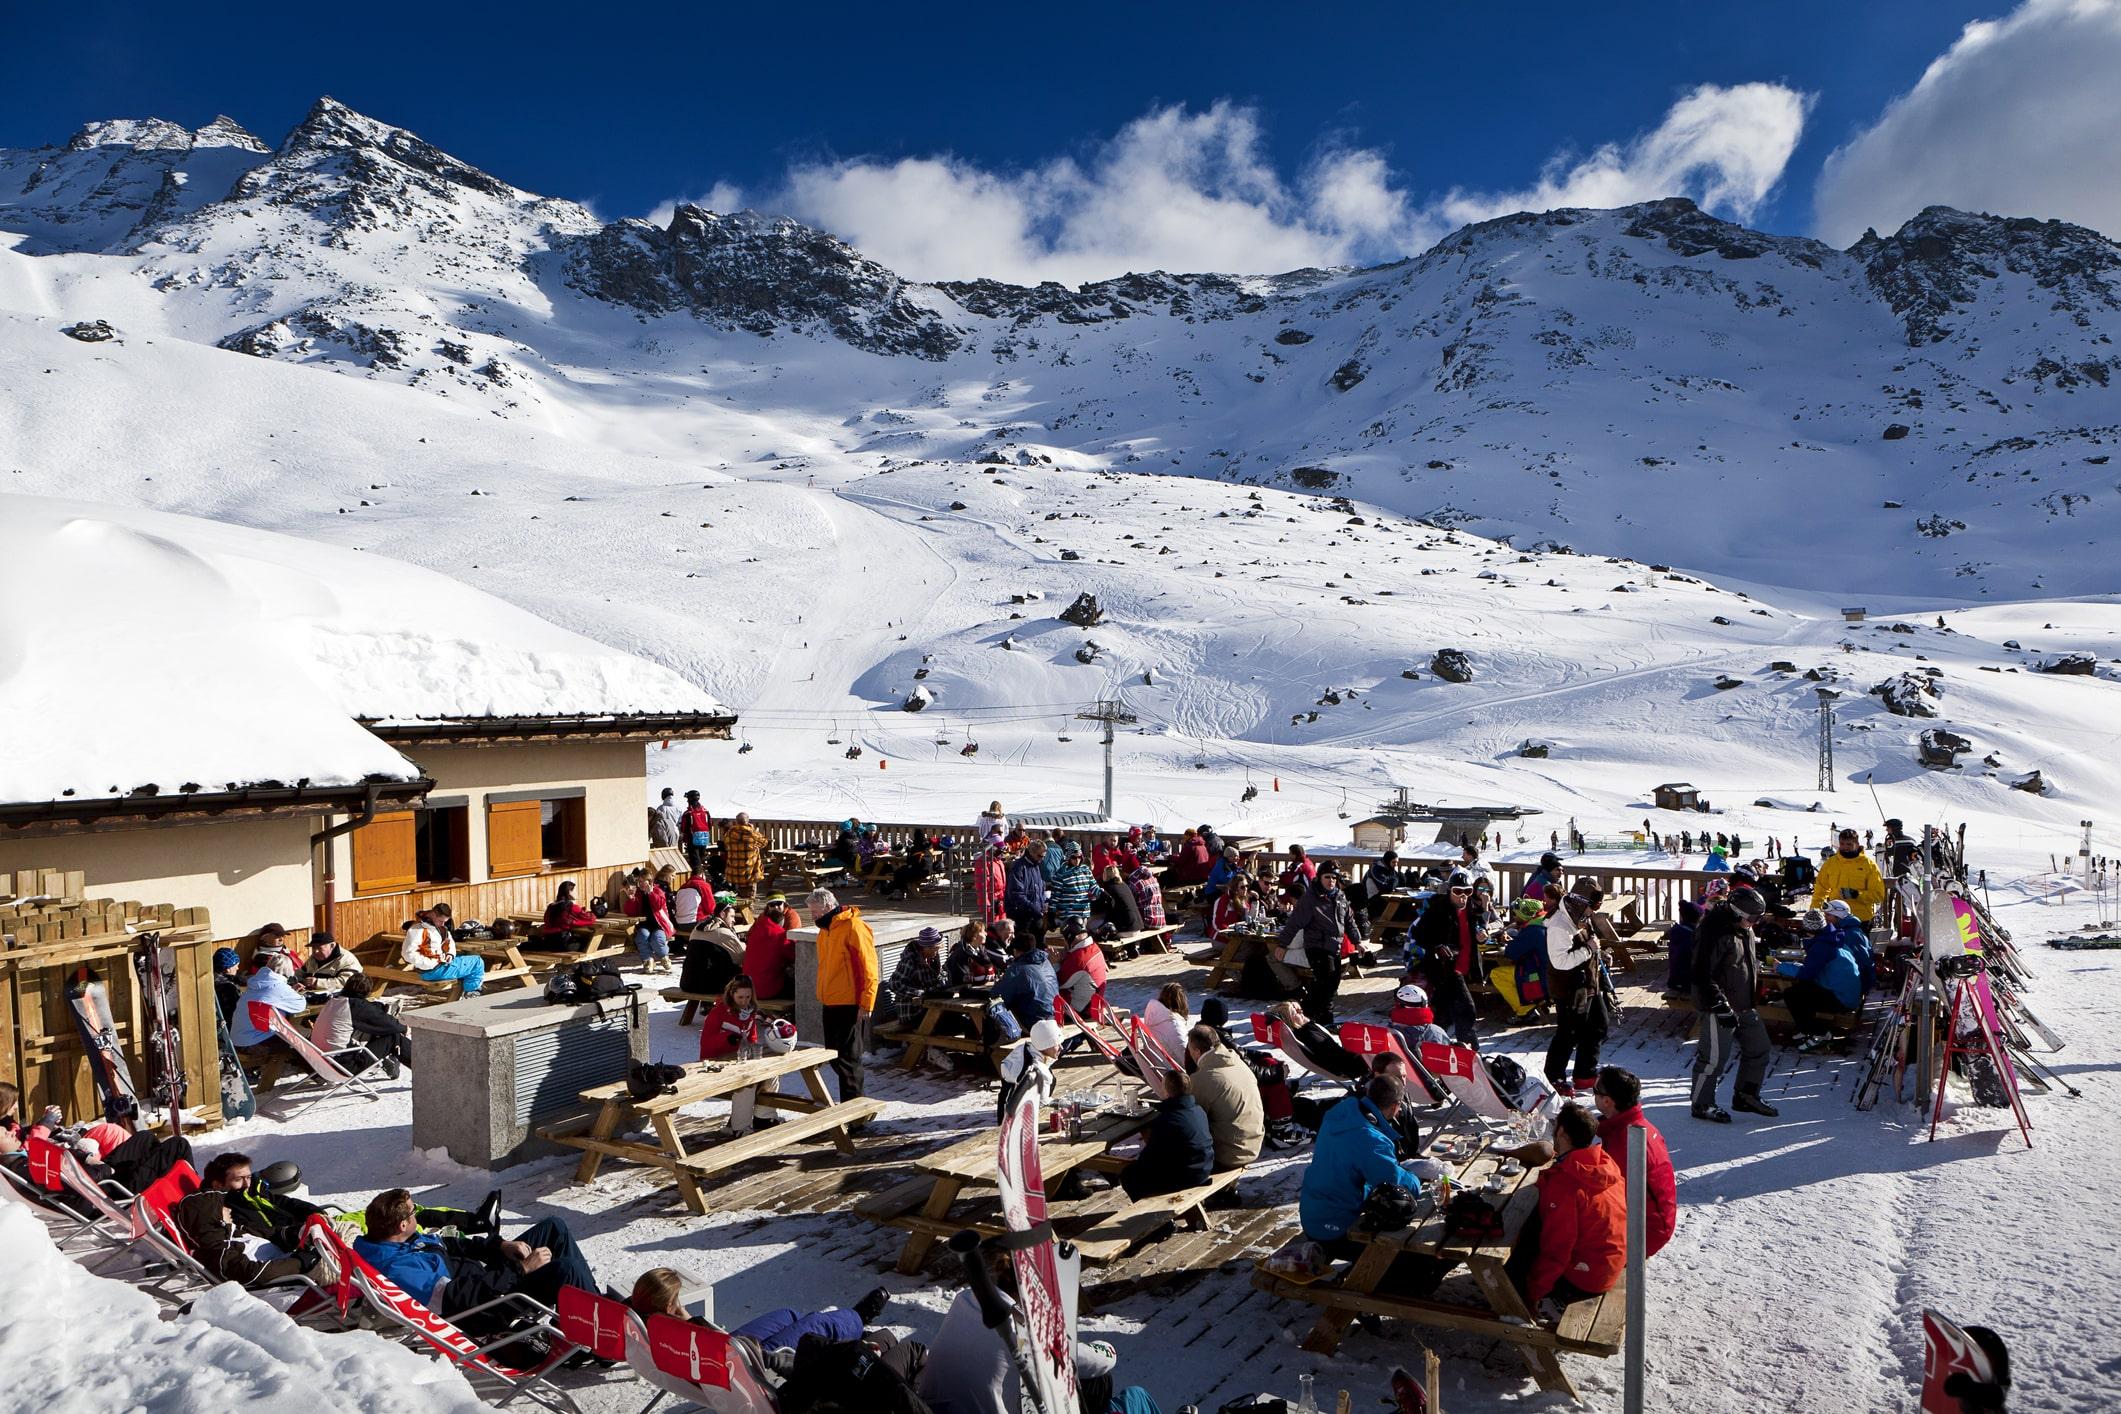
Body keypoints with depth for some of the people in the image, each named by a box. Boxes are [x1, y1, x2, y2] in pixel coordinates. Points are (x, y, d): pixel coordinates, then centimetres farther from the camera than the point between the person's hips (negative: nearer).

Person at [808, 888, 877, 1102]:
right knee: (834, 1057, 13)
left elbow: (869, 968, -17)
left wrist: (866, 1003, -18)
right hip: (830, 1004, 9)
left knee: (848, 1058, -5)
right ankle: (850, 1102, 24)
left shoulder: (853, 927, -15)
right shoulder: (825, 929, 14)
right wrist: (821, 996, 18)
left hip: (850, 1005, -9)